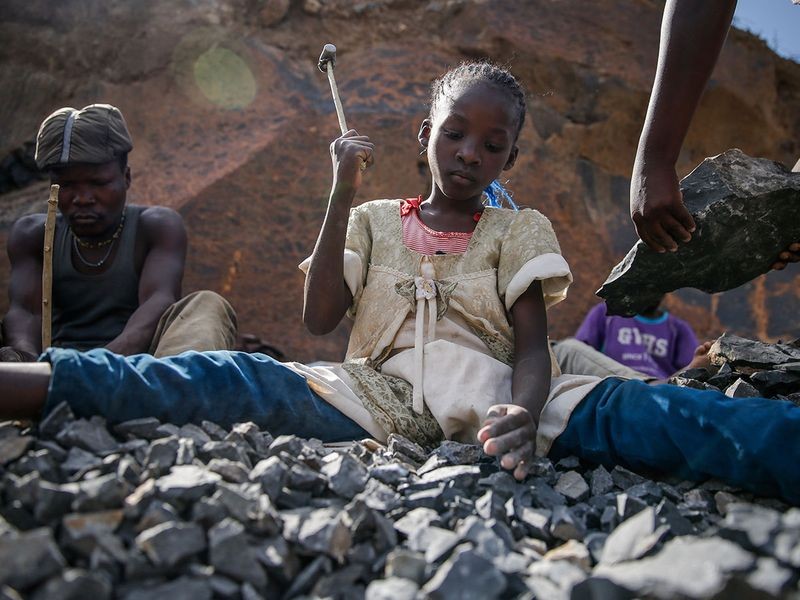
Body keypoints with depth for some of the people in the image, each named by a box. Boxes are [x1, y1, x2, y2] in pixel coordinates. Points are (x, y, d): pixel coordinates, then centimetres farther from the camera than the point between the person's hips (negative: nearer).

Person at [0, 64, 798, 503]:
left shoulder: (519, 230, 13)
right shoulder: (373, 221, 17)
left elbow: (533, 347, 0)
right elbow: (319, 317, 4)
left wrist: (525, 416, -24)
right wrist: (342, 193, 1)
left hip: (489, 401, 0)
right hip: (381, 400, 1)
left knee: (617, 408, -28)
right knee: (242, 381, -22)